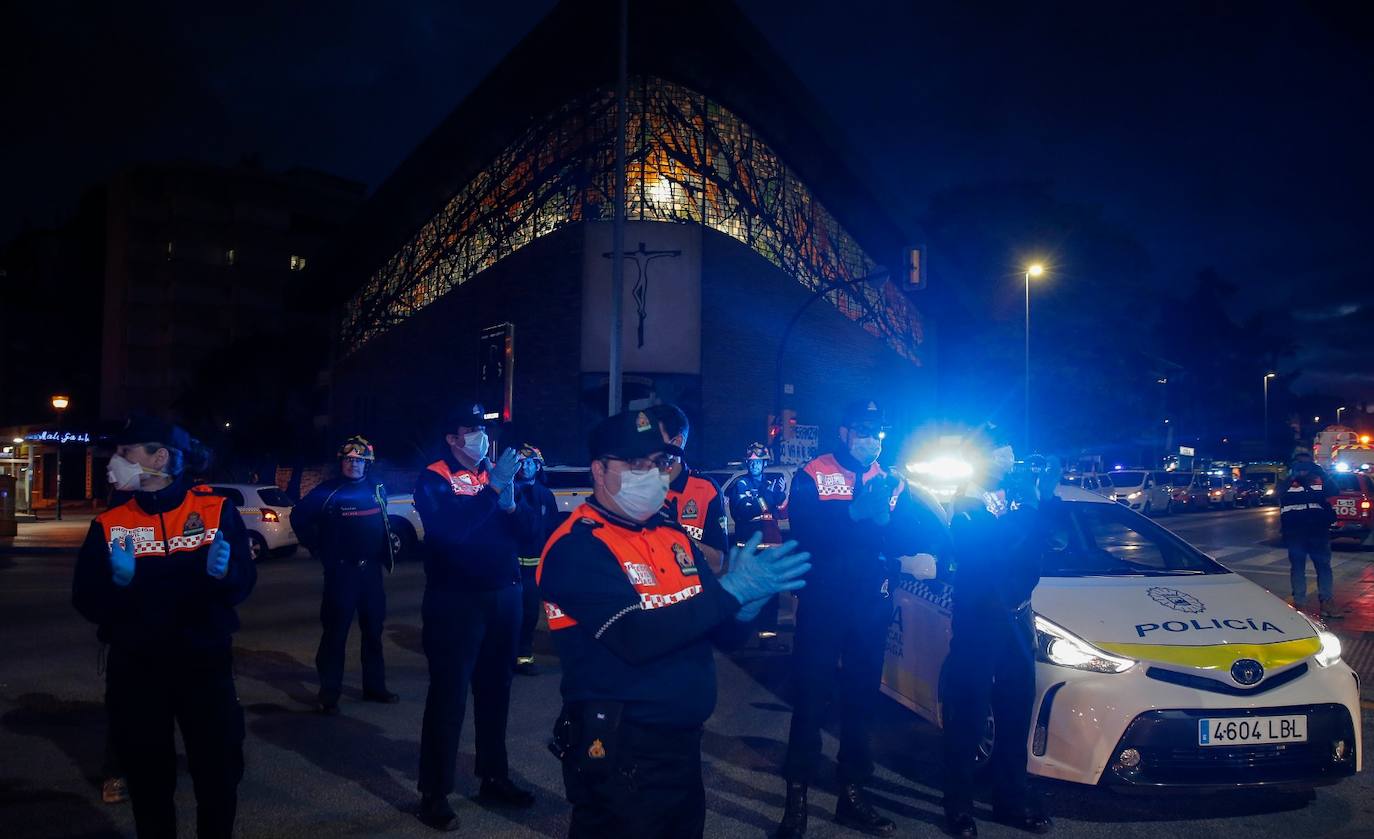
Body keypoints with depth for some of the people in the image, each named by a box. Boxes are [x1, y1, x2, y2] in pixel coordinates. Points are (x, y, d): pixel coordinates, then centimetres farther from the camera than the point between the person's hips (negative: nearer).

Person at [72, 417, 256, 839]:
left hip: (206, 665, -1)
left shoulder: (217, 511, -4)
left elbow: (243, 584, -4)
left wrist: (223, 573, -26)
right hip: (135, 671, 1)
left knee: (219, 775, 6)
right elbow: (86, 603, -2)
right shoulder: (109, 525, 0)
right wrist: (118, 581, -22)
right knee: (148, 779, 12)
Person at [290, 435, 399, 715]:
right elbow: (299, 517, -1)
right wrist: (319, 550, -3)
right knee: (335, 633, -2)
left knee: (373, 630, 12)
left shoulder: (377, 489, 7)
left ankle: (375, 686, 23)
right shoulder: (328, 491, -6)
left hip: (371, 570, 5)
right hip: (340, 571, -5)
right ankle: (329, 694, 6)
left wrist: (387, 548, 11)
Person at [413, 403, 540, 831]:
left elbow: (527, 527, 4)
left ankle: (494, 778, 28)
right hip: (456, 600, -5)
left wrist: (510, 503, -16)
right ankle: (434, 794, 7)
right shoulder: (433, 479, -6)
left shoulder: (498, 473, 10)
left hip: (503, 596, 6)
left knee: (495, 691, 14)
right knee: (448, 695, -2)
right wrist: (492, 489, -26)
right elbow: (448, 528, -24)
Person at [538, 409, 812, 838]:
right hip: (619, 753, -7)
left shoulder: (675, 538, 8)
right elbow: (636, 637, -26)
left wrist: (746, 603, -13)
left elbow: (723, 632, 9)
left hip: (684, 742, 8)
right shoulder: (577, 548, -15)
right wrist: (730, 590, -24)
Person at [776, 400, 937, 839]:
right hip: (821, 605, -4)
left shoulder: (892, 482, 11)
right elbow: (804, 530, -19)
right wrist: (856, 513, -28)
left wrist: (884, 519, -21)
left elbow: (917, 538, -3)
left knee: (861, 700, 12)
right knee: (810, 698, -1)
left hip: (872, 608, 4)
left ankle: (853, 792, 26)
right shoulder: (811, 476, -1)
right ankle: (797, 795, 10)